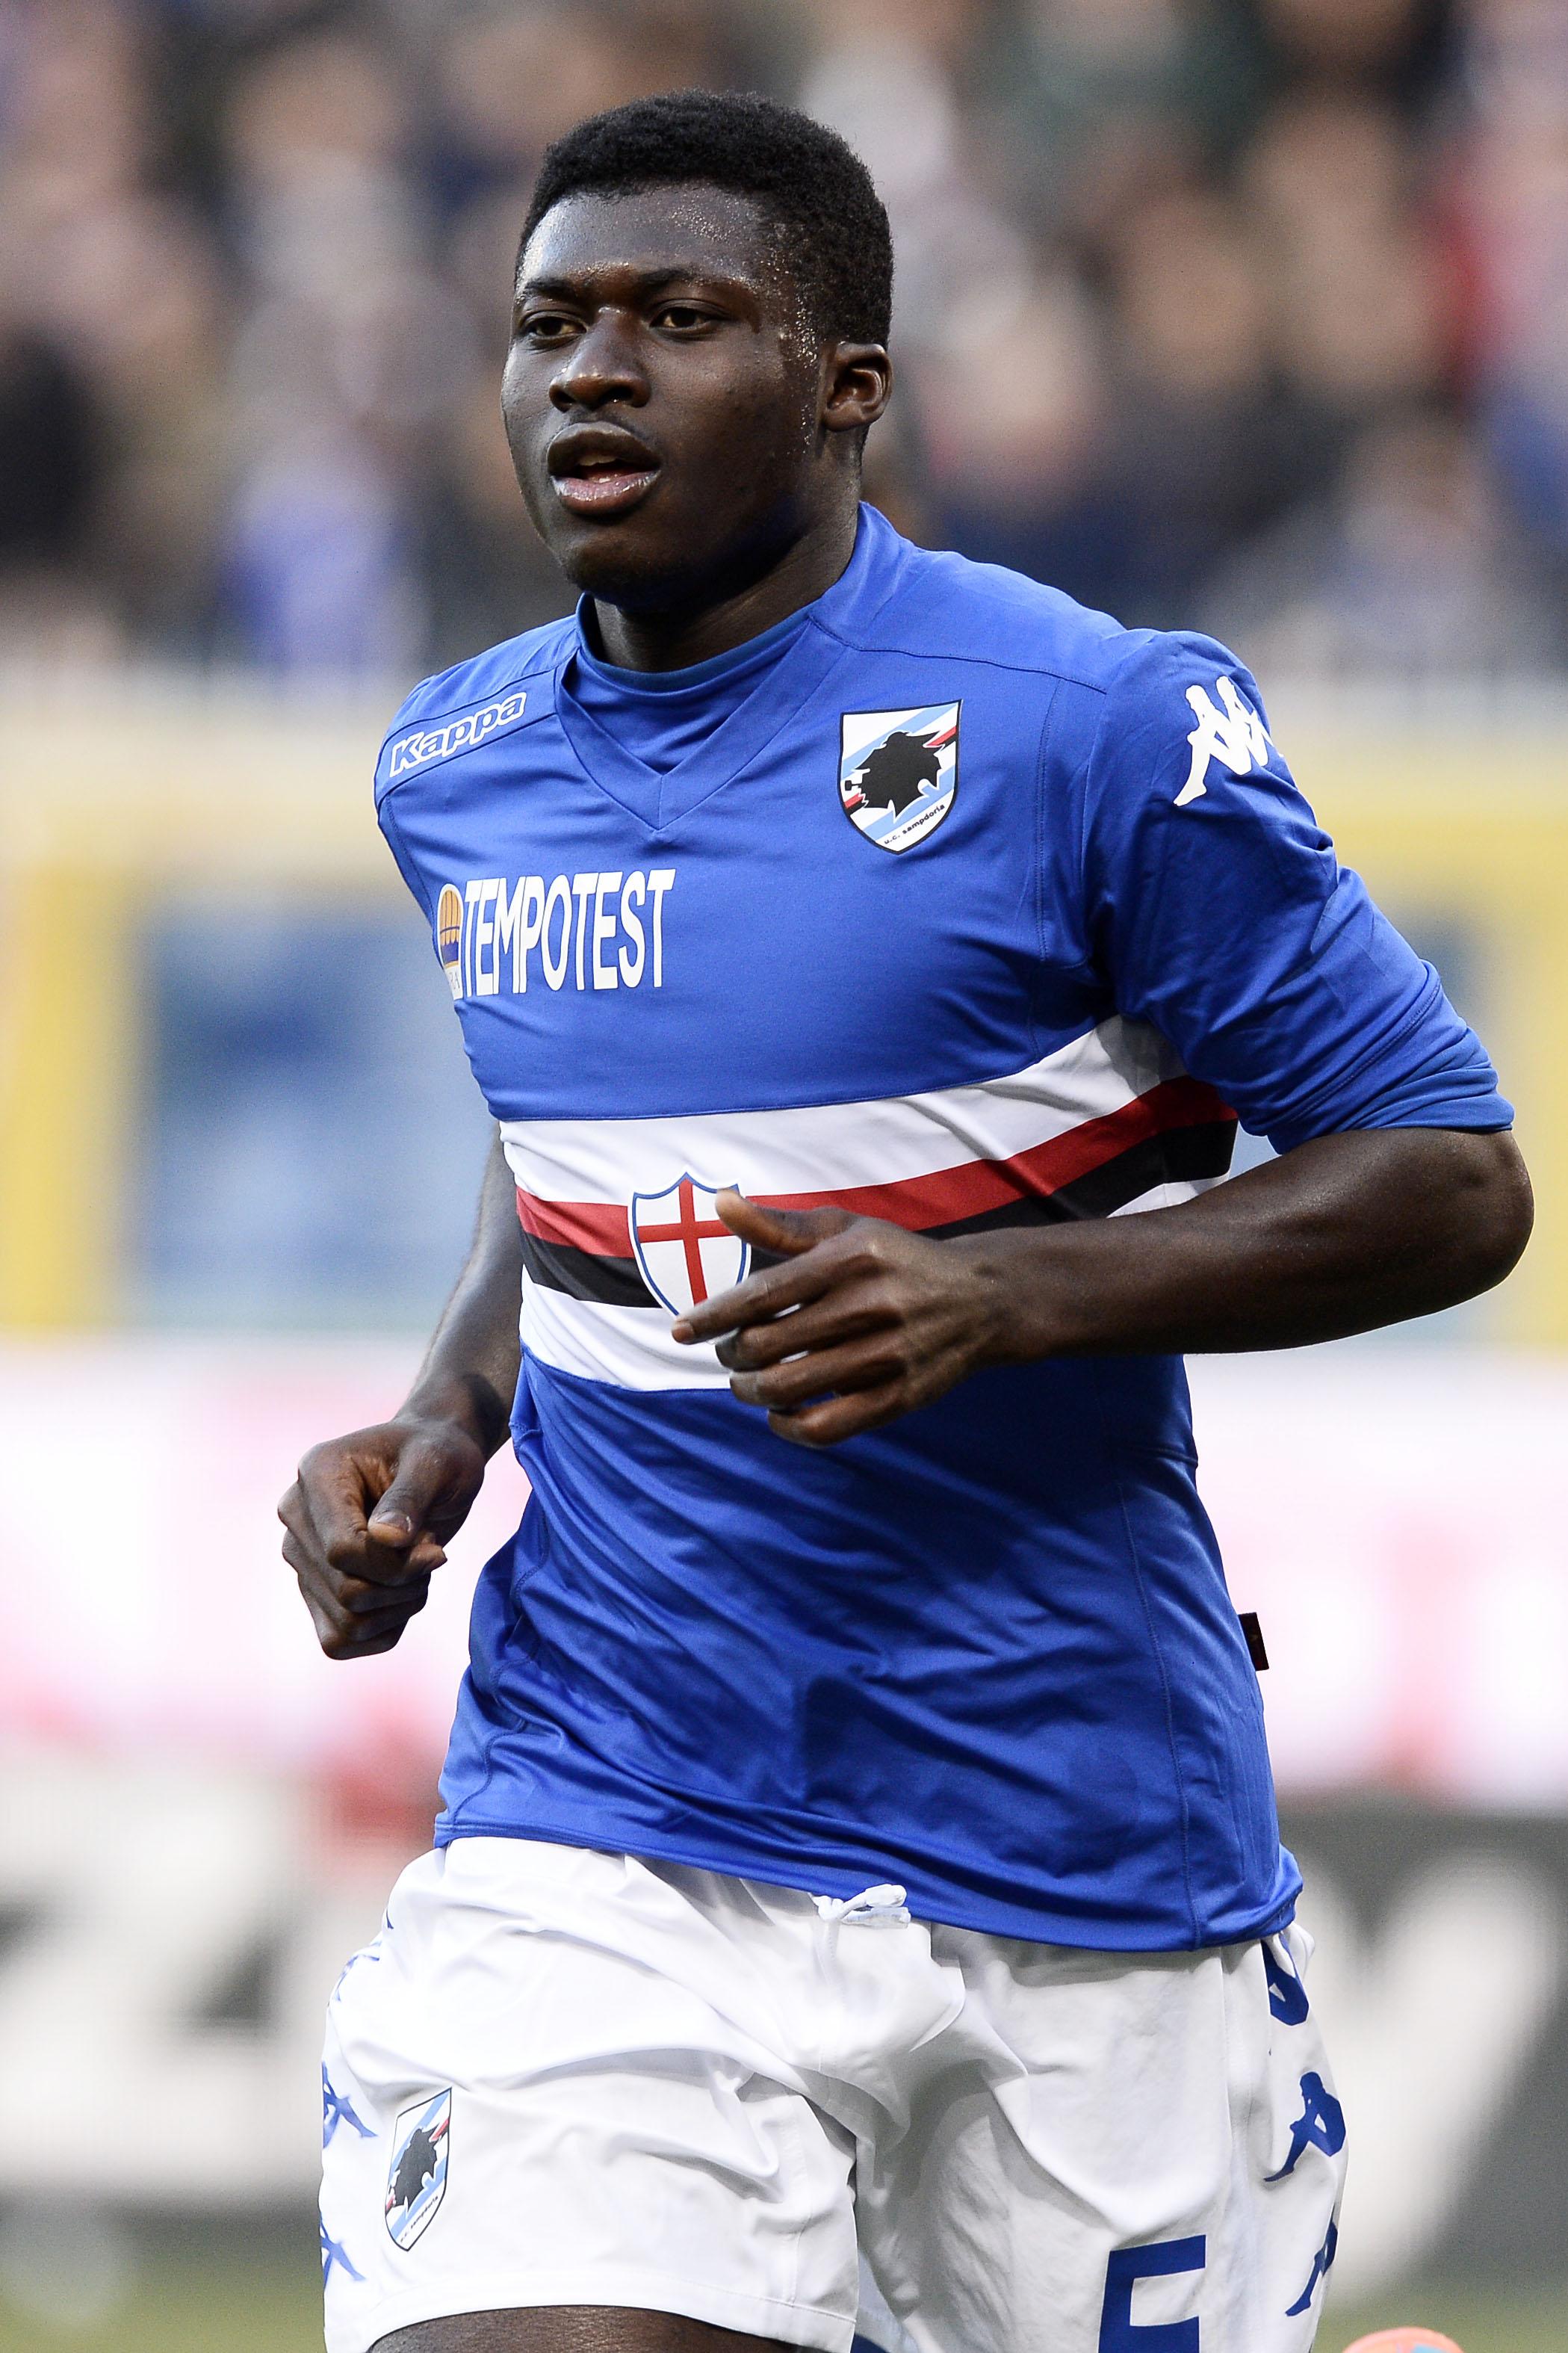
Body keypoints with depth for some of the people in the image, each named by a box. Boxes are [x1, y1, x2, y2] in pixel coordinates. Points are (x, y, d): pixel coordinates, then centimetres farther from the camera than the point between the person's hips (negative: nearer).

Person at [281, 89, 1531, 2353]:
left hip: (1077, 1828, -3)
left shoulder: (1097, 729, -10)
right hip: (601, 1825, 3)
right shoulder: (464, 770, 9)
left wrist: (999, 1298, -20)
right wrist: (435, 1442, 7)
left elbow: (1452, 1183, -7)